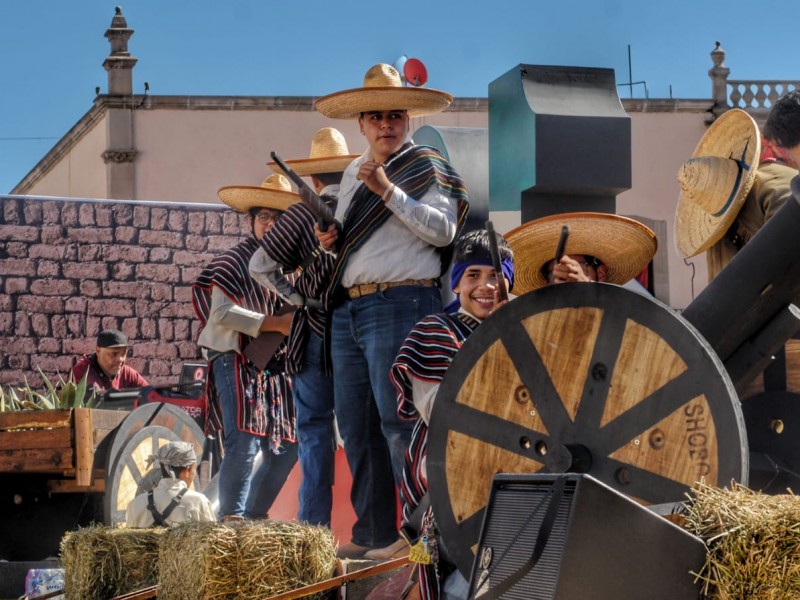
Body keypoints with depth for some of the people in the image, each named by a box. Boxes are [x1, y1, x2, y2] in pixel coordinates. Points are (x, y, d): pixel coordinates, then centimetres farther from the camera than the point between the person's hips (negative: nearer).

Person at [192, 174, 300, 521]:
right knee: (243, 444, -16)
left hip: (274, 366, 7)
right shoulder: (236, 260, -6)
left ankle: (255, 513, 22)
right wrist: (276, 323, -19)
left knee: (286, 446, 9)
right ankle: (231, 518, -10)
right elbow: (221, 313, -15)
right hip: (237, 362, -7)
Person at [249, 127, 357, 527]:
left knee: (315, 428, 3)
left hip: (320, 333, -2)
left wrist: (298, 298, 2)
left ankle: (314, 523, -2)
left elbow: (261, 267, -6)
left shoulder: (305, 213, -5)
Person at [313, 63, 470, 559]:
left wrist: (389, 191, -16)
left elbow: (443, 229, -12)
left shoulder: (428, 167, 0)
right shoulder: (354, 173, 22)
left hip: (400, 304, -8)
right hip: (348, 308, 8)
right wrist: (333, 240, 8)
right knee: (355, 423, 6)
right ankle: (373, 531, 11)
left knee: (397, 418, -13)